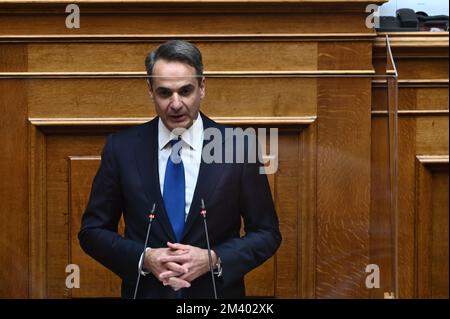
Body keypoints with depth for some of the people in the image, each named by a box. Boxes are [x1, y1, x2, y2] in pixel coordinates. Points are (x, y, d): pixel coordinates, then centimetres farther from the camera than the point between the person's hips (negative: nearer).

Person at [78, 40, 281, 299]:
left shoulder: (238, 148, -9)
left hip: (216, 291, 0)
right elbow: (92, 231, -1)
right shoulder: (121, 148, -6)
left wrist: (214, 260, -18)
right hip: (145, 291, 1)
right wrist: (144, 258, -17)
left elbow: (267, 234, -3)